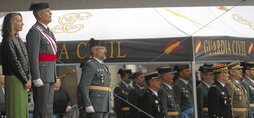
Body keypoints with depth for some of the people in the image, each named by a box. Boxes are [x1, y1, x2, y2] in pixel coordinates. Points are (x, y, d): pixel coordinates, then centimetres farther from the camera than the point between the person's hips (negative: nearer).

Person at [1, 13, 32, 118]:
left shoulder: (19, 40, 14)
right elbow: (15, 63, -15)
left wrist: (28, 78, 3)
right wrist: (25, 80, -13)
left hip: (23, 80, 9)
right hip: (14, 79, -9)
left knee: (23, 109, 11)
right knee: (16, 109, -6)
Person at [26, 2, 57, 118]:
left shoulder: (47, 31, 18)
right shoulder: (34, 31, -12)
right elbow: (33, 56, -17)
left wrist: (54, 76, 21)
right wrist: (36, 78, -22)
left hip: (49, 76, 10)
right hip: (40, 74, -10)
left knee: (48, 106, 10)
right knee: (42, 108, -9)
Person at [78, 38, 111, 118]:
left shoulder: (103, 66, 22)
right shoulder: (90, 65, -6)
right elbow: (83, 86, -15)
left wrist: (109, 106, 20)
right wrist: (88, 106, -22)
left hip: (105, 107, 9)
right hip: (95, 107, -9)